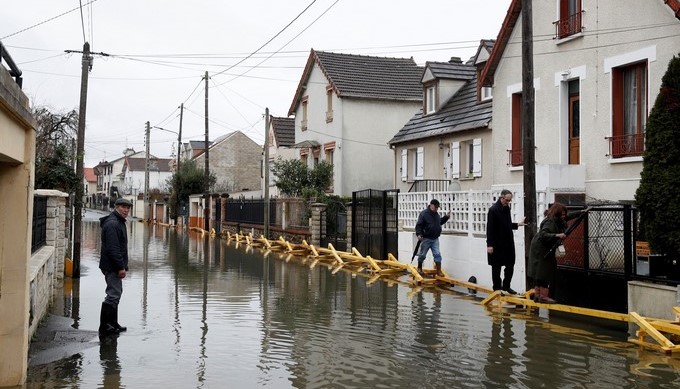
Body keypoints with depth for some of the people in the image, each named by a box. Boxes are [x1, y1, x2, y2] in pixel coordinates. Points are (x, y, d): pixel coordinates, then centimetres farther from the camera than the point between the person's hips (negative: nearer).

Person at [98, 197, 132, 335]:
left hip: (115, 266, 11)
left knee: (115, 294, 17)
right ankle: (105, 327, -3)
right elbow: (113, 248, -24)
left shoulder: (119, 222, 17)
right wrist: (121, 267, -24)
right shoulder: (112, 223, -18)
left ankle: (113, 324, 26)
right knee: (113, 295, -8)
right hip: (112, 267, -11)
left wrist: (123, 266, 20)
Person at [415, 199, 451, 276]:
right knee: (422, 254, 8)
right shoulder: (424, 214, -12)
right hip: (426, 238, -5)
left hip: (435, 239, 5)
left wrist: (446, 217, 17)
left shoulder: (436, 214, 10)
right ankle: (419, 268, 28)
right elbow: (419, 225, -15)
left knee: (437, 254, -2)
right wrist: (419, 234, -27)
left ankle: (439, 271, 0)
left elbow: (440, 222, 27)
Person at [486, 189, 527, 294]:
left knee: (510, 265, 12)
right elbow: (490, 228, -17)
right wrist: (490, 244, -19)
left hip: (508, 243, 8)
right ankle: (497, 288, 15)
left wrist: (518, 224, 8)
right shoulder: (493, 210, -15)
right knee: (496, 267, 4)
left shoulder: (507, 208, 9)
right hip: (497, 245, -7)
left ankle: (506, 286, 25)